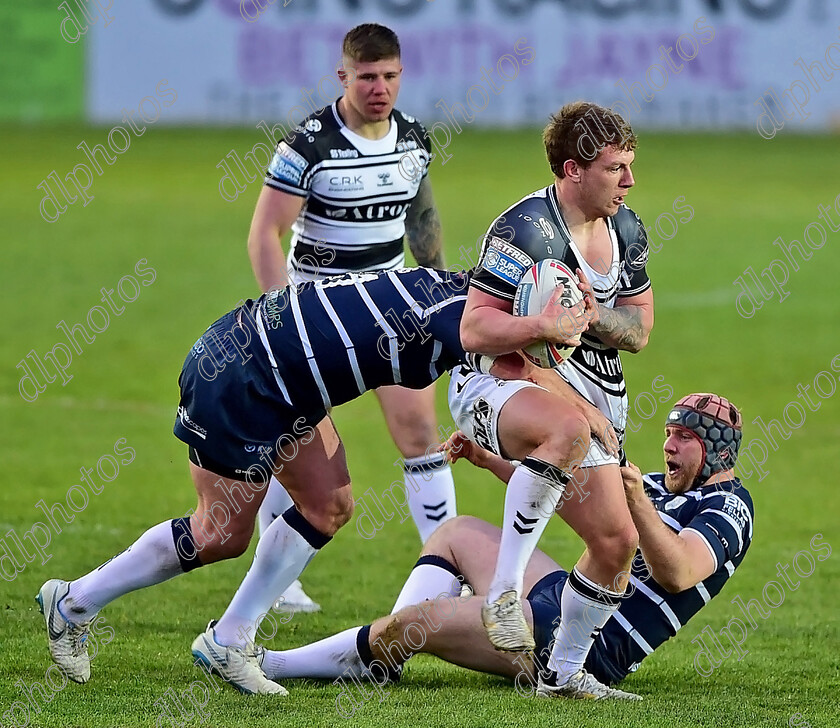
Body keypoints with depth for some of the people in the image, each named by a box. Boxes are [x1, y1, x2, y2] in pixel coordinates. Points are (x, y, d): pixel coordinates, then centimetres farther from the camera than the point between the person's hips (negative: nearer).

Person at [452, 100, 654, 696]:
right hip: (496, 388, -8)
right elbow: (474, 330, -20)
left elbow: (639, 330, 11)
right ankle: (505, 589, -36)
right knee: (570, 427, -42)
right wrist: (546, 325, -35)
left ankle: (563, 673, 20)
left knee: (617, 540, 0)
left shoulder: (626, 230, 7)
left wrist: (592, 314, -10)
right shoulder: (526, 229, -17)